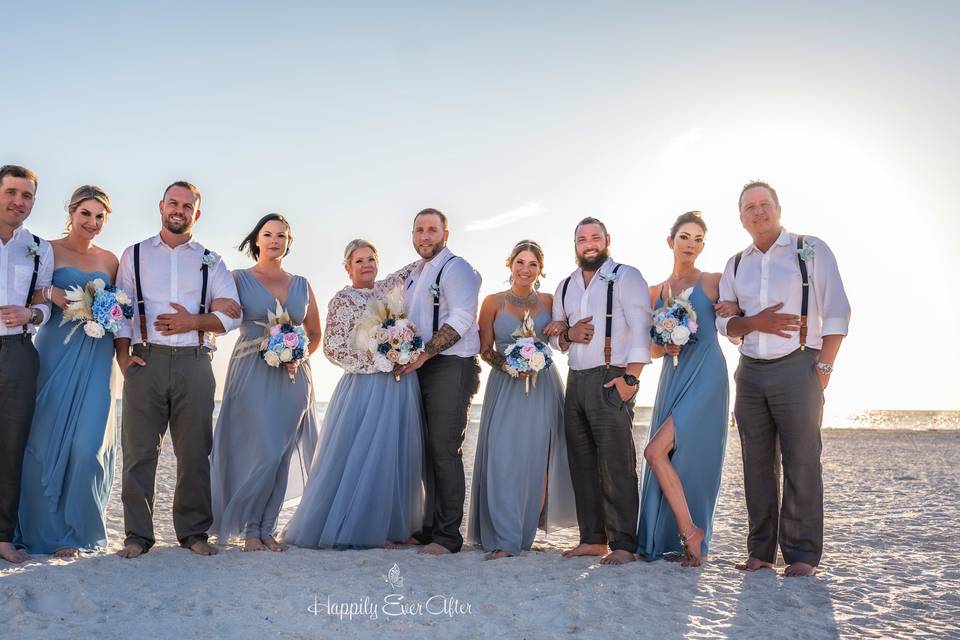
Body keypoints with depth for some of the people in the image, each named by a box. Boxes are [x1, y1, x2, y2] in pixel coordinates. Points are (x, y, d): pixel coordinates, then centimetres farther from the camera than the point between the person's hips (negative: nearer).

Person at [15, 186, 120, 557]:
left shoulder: (109, 260, 13)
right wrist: (50, 294, -18)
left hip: (97, 356, 2)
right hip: (56, 352, -2)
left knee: (89, 442, -5)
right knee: (48, 439, 0)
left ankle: (78, 528, 11)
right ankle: (49, 530, 15)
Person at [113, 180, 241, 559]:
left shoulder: (210, 262, 15)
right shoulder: (134, 255, 16)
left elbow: (232, 315, 8)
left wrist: (194, 321, -8)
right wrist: (122, 353, -5)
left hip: (194, 363, 0)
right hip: (145, 361, 0)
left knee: (195, 452, 3)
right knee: (139, 450, -1)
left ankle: (194, 532, 13)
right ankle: (138, 535, 9)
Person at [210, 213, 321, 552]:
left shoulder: (302, 285, 14)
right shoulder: (239, 279, 4)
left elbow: (315, 335, 18)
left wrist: (299, 357, 1)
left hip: (293, 377, 4)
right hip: (253, 375, -4)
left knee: (283, 457, 3)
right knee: (263, 454, -9)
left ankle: (267, 528, 14)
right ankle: (250, 529, 8)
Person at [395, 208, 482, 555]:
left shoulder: (456, 268, -6)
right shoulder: (414, 275, 21)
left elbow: (460, 321, -17)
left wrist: (423, 354, -18)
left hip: (450, 368, -8)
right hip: (420, 368, 8)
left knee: (444, 451, -8)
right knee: (424, 449, 10)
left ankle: (447, 536, -2)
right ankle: (427, 526, 19)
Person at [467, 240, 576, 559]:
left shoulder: (548, 301, 7)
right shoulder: (493, 302, 3)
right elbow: (485, 348, 5)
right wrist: (505, 364, -12)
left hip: (543, 387, 1)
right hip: (505, 386, -1)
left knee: (536, 458, 2)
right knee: (502, 458, -8)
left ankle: (526, 531, 18)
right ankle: (504, 539, -2)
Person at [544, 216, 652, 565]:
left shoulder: (625, 277, -1)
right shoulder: (565, 286, 19)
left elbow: (641, 328, -9)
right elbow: (554, 334, 23)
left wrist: (630, 377, -17)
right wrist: (568, 334, -1)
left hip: (611, 381, -7)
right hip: (576, 380, 7)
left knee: (616, 465, -8)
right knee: (582, 463, 7)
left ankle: (623, 544, -3)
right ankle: (592, 539, 15)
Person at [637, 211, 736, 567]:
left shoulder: (715, 282, 3)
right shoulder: (655, 292, 14)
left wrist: (736, 310, -11)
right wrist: (665, 347, -6)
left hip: (705, 377, -5)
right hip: (672, 377, 5)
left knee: (656, 451, -16)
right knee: (675, 457, 2)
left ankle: (690, 533, -3)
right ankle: (687, 537, 13)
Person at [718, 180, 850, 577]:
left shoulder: (811, 250, 2)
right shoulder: (735, 265, 14)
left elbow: (836, 312, -3)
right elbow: (723, 320, 13)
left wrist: (824, 366, -11)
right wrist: (754, 323, -8)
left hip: (797, 367, -4)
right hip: (750, 371, 4)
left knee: (801, 462, -5)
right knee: (757, 463, 6)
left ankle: (802, 555, 2)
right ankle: (761, 551, 13)